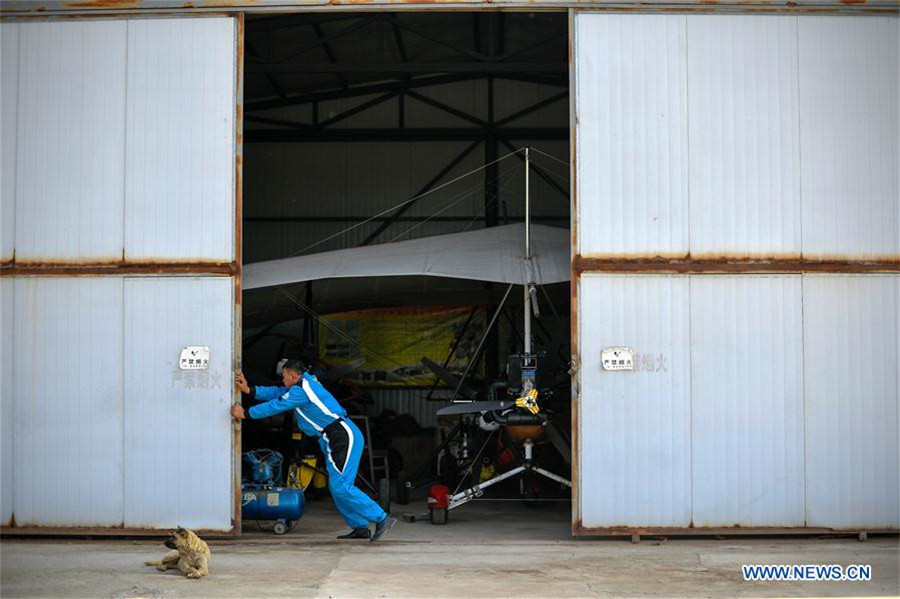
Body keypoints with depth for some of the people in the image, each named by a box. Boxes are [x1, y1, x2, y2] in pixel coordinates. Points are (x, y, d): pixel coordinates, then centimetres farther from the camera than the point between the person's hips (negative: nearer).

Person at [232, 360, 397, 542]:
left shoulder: (301, 391, -11)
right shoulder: (305, 385, 19)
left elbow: (275, 406, -8)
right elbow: (277, 393, 23)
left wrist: (245, 414, 2)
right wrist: (249, 390, 18)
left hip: (344, 437, -10)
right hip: (340, 438, 10)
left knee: (340, 487, -13)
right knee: (337, 487, 12)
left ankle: (382, 518, -14)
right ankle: (360, 527, 13)